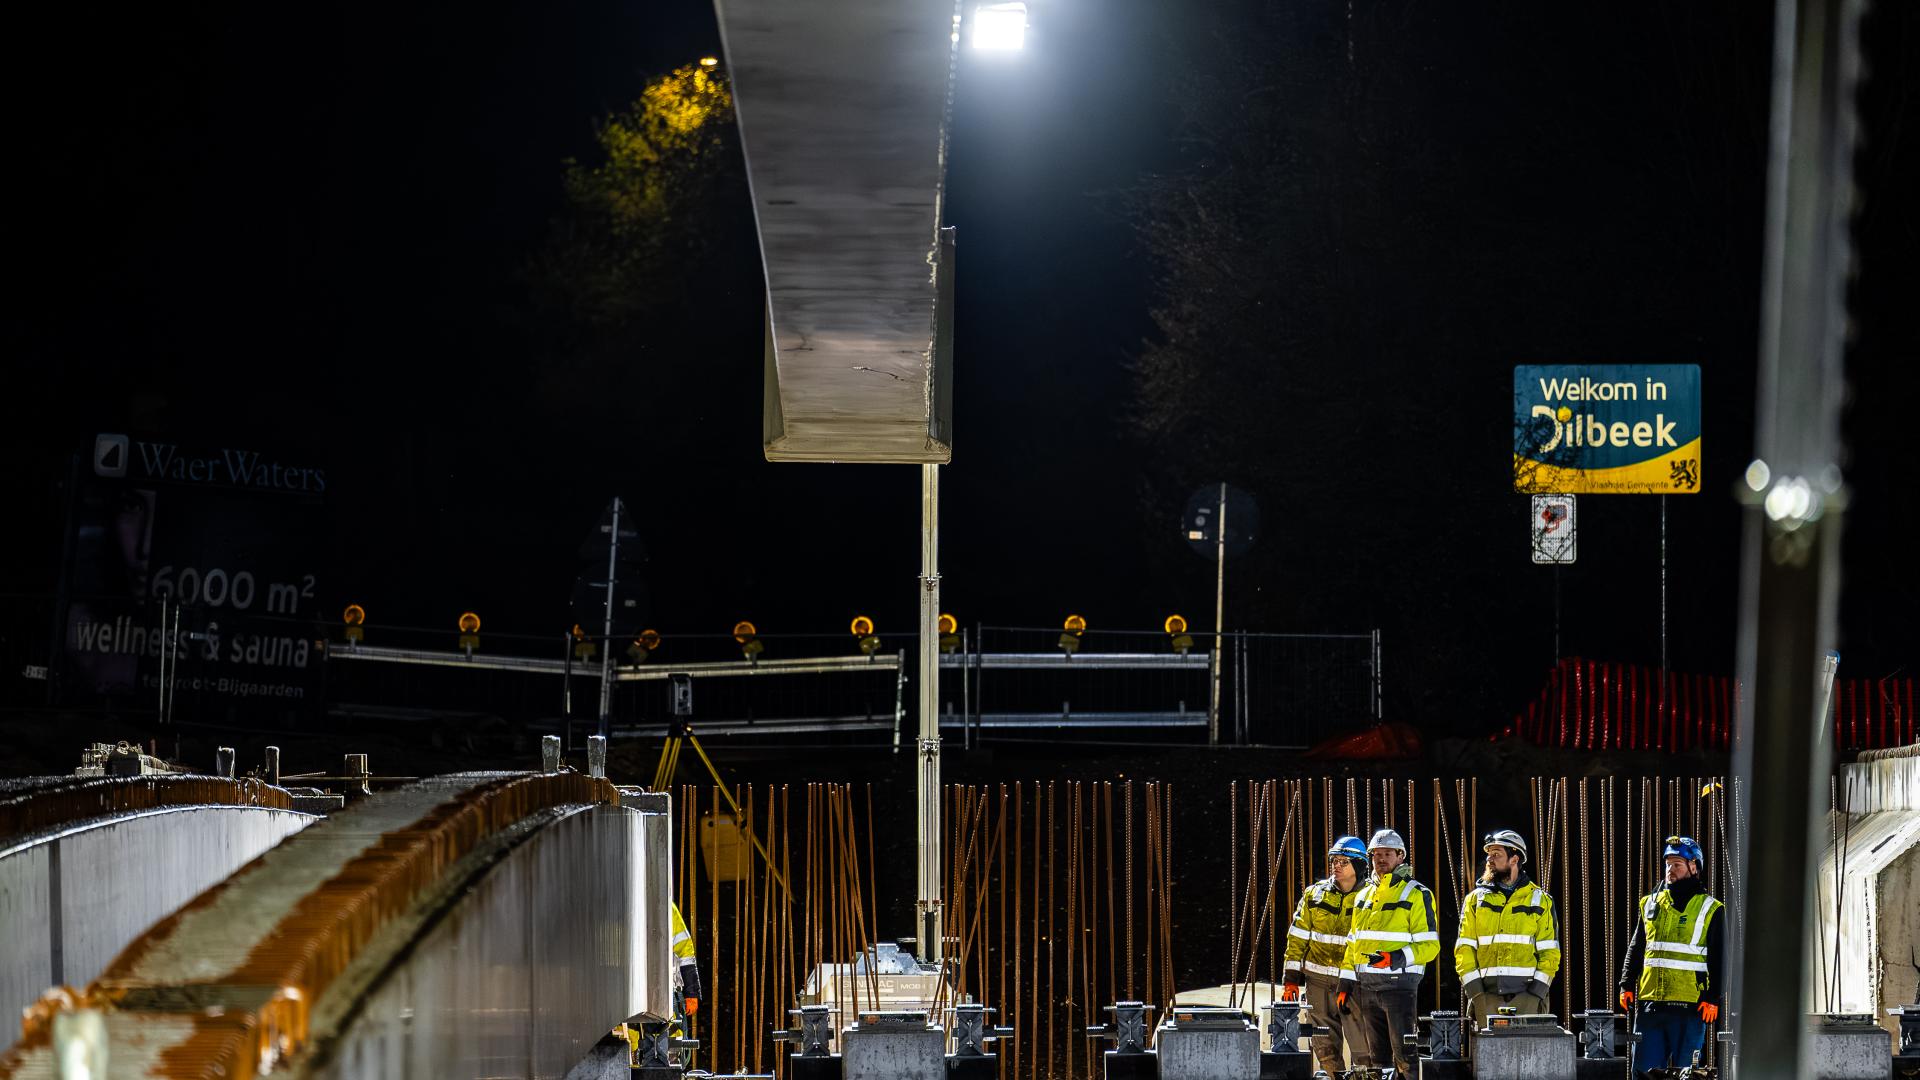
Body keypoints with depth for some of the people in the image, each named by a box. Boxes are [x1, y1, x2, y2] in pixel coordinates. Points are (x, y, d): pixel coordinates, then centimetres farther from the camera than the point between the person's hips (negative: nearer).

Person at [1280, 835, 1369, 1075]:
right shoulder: (1314, 894, 7)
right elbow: (1297, 938, 8)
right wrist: (1291, 979, 3)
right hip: (1318, 982, 3)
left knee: (1362, 1044, -9)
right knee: (1325, 1047, 5)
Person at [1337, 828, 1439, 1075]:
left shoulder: (1416, 894, -3)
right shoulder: (1364, 896, 17)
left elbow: (1429, 946, -9)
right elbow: (1353, 943, 22)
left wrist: (1397, 959, -23)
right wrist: (1345, 983, 14)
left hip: (1398, 984, -7)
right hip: (1365, 987, 7)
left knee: (1404, 1054, -11)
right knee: (1377, 1055, 11)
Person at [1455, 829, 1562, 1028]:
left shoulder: (1540, 900, 10)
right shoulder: (1476, 899, 13)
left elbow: (1549, 951, 7)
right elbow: (1464, 948, 7)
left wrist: (1539, 990, -6)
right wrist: (1474, 991, -5)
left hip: (1527, 992, -1)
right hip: (1487, 994, 1)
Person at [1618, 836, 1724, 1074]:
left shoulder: (1710, 910, 3)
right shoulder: (1650, 905, 15)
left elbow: (1719, 960, 1)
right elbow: (1635, 950, 19)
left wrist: (1712, 998, -7)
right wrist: (1627, 986, 8)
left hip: (1689, 1008, -4)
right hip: (1650, 1005, 4)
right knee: (1645, 1070, 2)